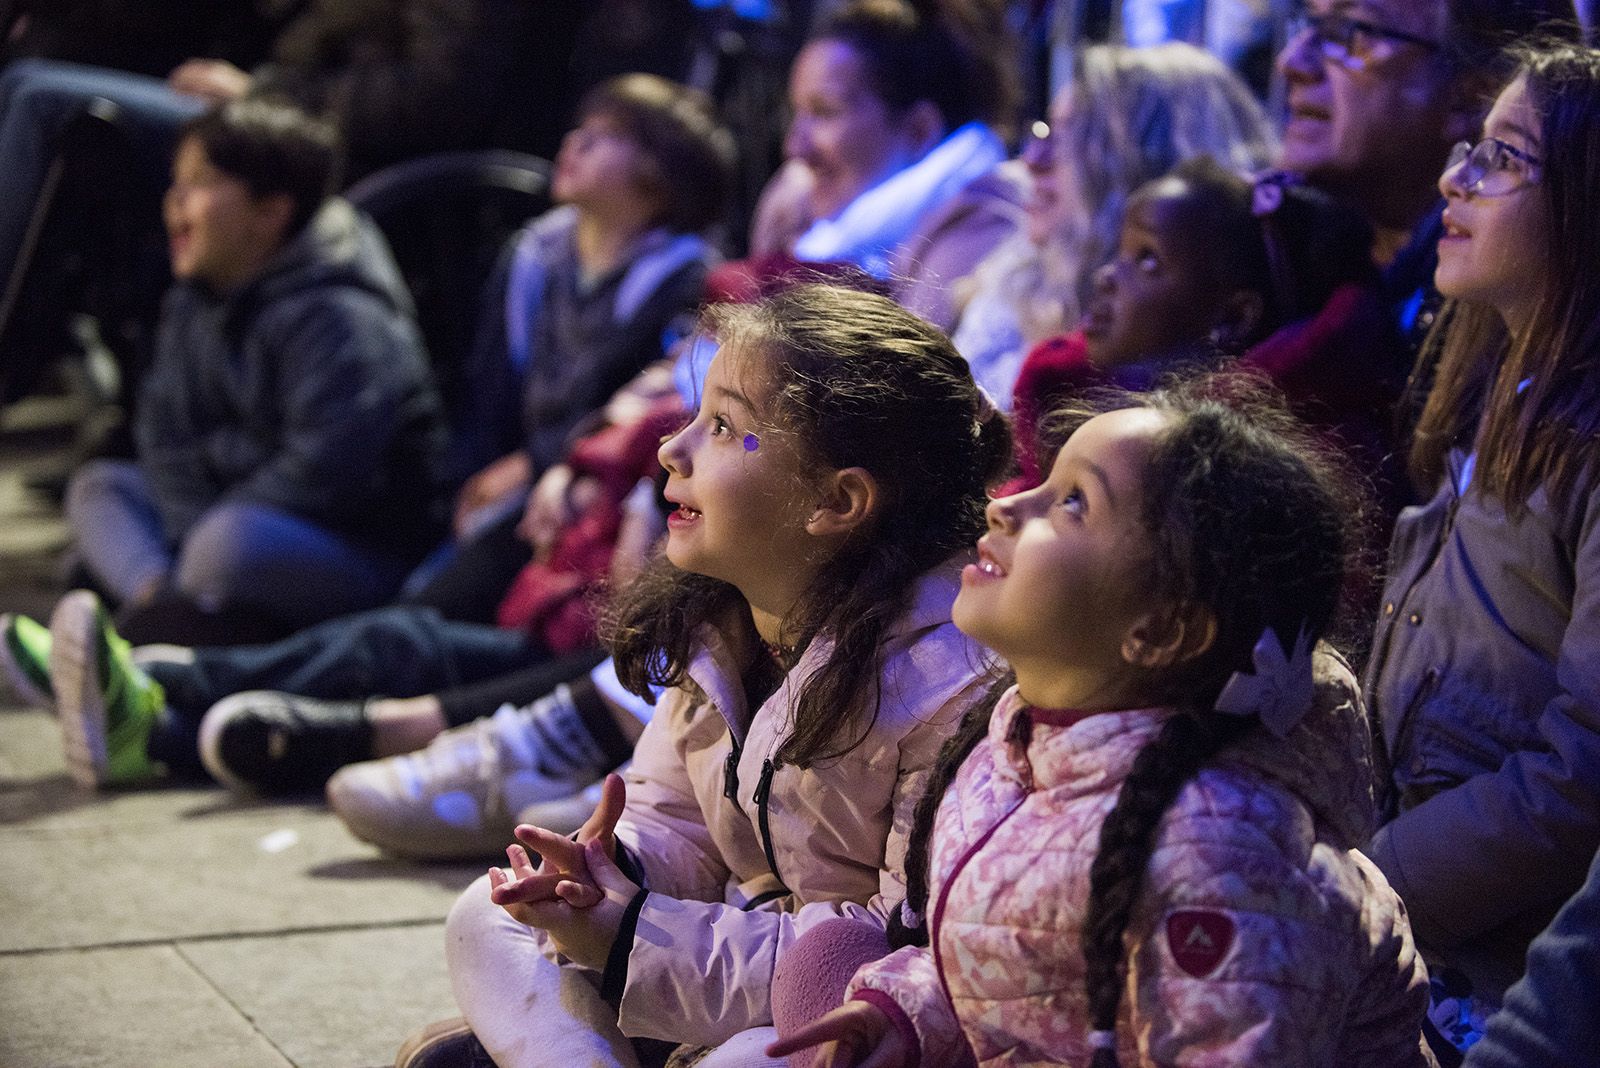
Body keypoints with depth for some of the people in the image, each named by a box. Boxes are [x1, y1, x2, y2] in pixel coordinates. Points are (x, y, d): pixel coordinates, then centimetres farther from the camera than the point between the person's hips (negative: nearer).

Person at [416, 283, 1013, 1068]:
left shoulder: (946, 684, -25)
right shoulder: (712, 624, 0)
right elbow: (674, 820, 10)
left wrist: (644, 942, -26)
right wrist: (613, 871, -18)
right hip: (751, 941, 8)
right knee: (490, 922, 1)